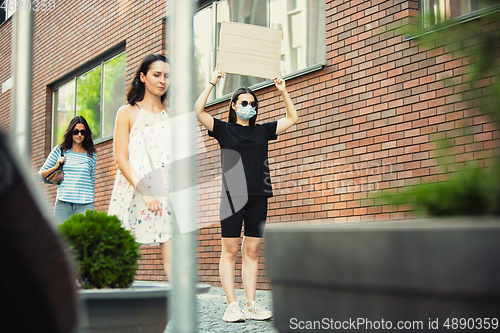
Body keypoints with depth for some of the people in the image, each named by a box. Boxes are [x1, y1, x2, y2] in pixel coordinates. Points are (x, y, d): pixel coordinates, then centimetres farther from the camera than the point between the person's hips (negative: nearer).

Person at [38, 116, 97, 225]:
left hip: (85, 205, 0)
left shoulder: (91, 155, 13)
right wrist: (56, 166, -3)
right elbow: (40, 175, 13)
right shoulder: (59, 151, 9)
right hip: (62, 204, 0)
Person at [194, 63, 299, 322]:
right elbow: (198, 112, -6)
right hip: (232, 196, -3)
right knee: (230, 251, -4)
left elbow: (292, 118, 20)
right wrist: (212, 83, -5)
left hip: (258, 197, 3)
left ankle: (251, 305, 7)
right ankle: (232, 306, -3)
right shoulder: (224, 130, 7)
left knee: (252, 251, 4)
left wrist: (283, 91, 14)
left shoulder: (262, 131, 16)